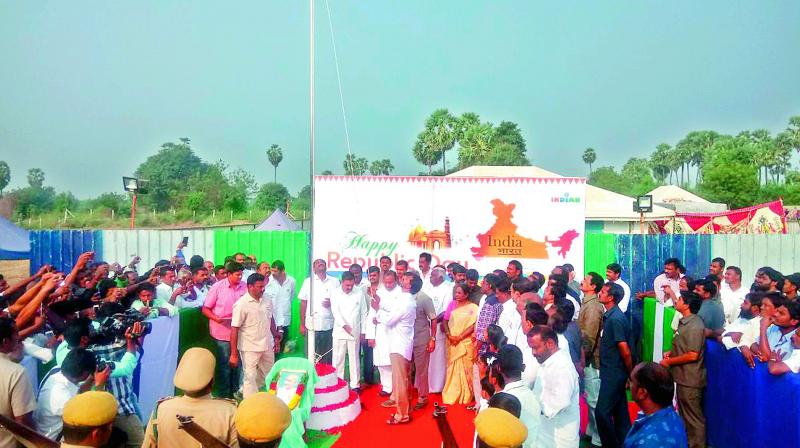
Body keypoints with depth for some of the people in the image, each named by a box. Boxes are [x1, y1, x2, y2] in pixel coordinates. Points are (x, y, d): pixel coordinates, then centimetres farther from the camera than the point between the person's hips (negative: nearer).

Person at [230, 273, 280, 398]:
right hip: (250, 348, -6)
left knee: (269, 376, 21)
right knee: (250, 378, 5)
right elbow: (234, 330, -16)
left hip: (267, 346, 7)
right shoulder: (241, 304, -18)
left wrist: (276, 337, 12)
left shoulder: (267, 301, -1)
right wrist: (234, 354, -16)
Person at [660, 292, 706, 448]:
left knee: (693, 418, 4)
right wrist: (671, 352, 6)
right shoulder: (684, 322, 8)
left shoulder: (695, 326, -21)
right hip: (683, 377, 10)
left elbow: (692, 355, -25)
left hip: (690, 380, -10)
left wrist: (669, 361, -17)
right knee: (685, 414, 22)